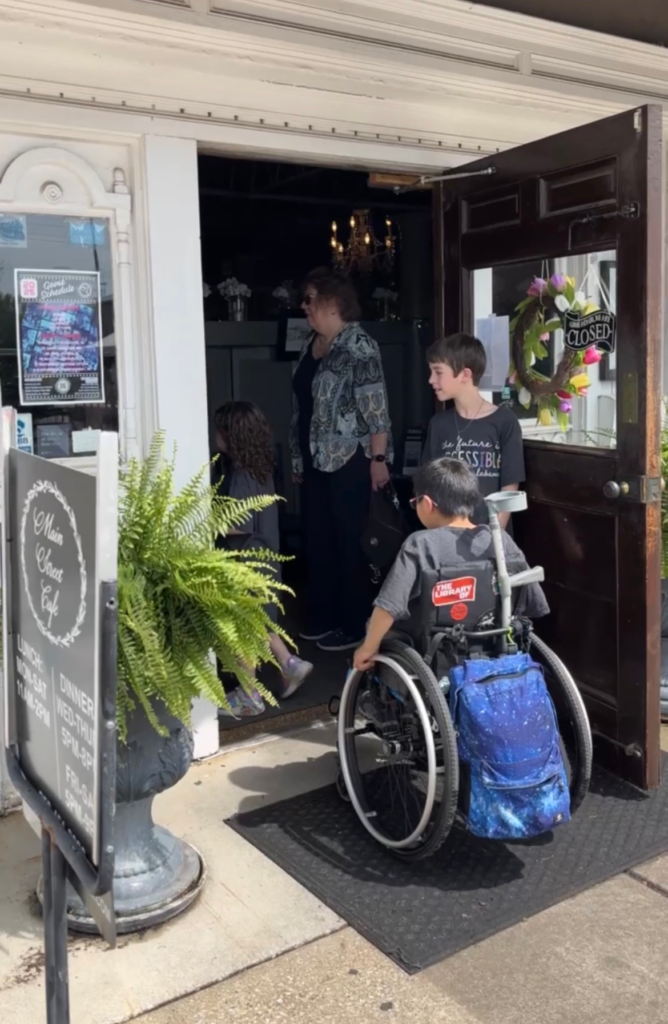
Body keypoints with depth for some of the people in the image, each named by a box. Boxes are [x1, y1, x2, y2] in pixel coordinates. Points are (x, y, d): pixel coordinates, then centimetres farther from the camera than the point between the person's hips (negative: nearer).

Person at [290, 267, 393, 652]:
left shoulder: (358, 346, -13)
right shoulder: (312, 345, 12)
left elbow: (376, 407, -17)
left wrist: (379, 458, -21)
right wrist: (299, 458, 19)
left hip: (350, 460, -8)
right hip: (316, 460, 8)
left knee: (348, 542, -1)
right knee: (317, 540, 13)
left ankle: (356, 625, 11)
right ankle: (324, 616, 26)